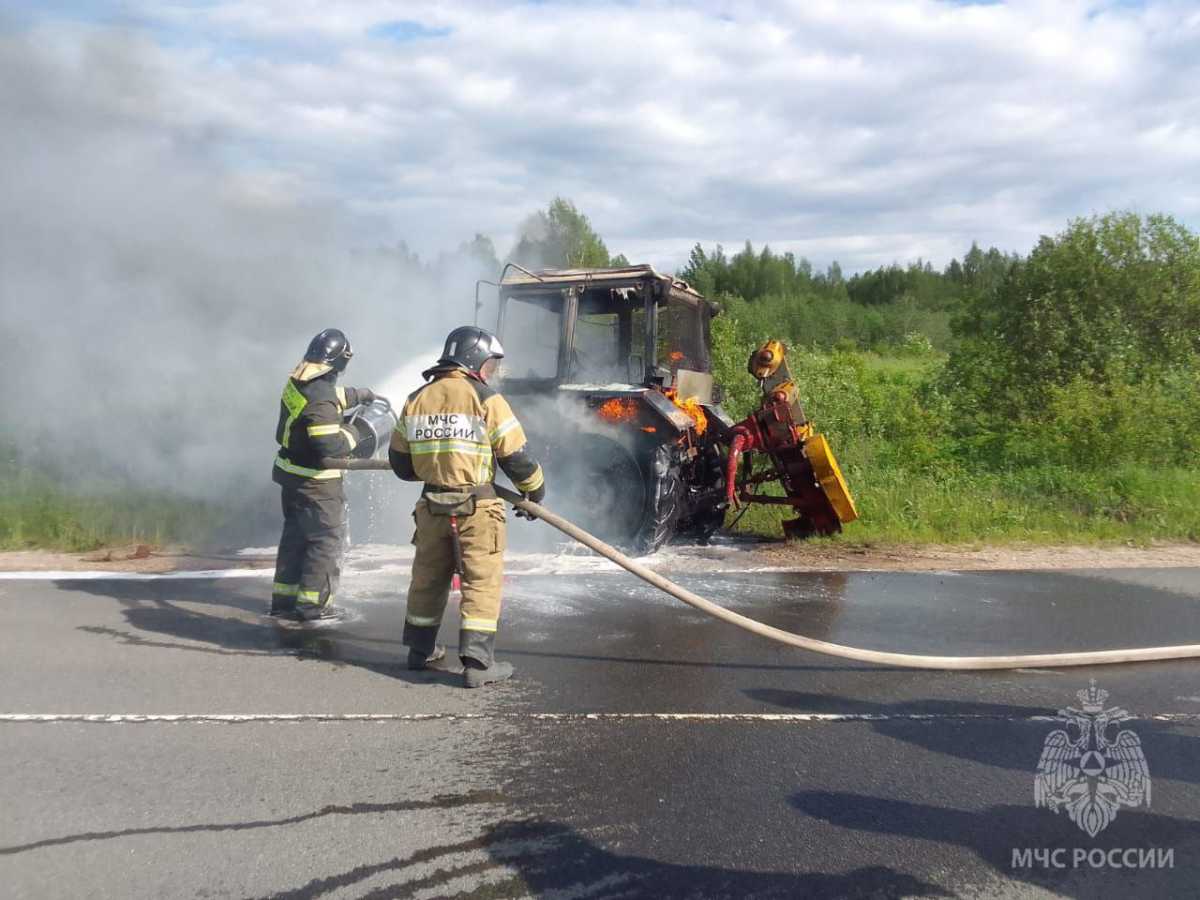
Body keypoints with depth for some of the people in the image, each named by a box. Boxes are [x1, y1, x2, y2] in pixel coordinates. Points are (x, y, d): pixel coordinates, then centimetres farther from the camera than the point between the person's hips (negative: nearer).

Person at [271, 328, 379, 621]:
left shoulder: (297, 384, 2)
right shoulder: (319, 398, -27)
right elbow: (330, 445, -32)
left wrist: (362, 394, 31)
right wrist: (351, 436, -14)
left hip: (291, 473, 9)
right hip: (315, 481, -9)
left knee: (295, 534, 19)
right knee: (326, 539, 3)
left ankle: (284, 597, 27)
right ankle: (312, 603, 6)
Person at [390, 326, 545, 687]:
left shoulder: (416, 400, 7)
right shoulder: (486, 399, -10)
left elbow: (399, 460, 13)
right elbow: (515, 455, -8)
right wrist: (535, 489, 8)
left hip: (432, 505, 6)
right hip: (477, 507, -5)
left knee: (428, 577, 18)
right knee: (481, 581, 1)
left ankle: (420, 649, 32)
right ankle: (477, 662, 1)